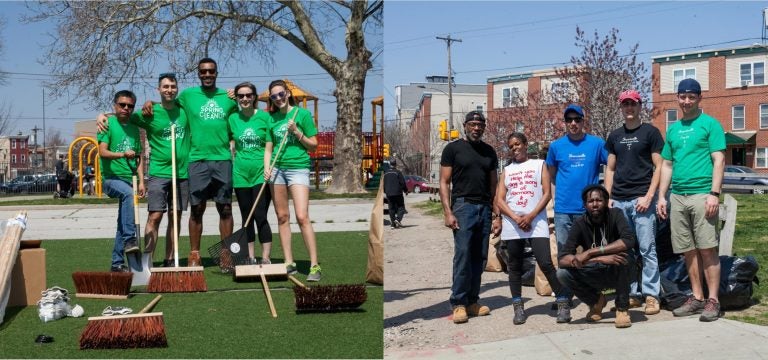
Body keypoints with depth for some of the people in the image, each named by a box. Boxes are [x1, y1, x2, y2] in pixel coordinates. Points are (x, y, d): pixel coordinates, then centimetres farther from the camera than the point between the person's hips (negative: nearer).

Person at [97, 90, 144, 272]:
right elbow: (102, 152, -12)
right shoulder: (108, 124, -1)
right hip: (111, 177, -6)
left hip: (129, 180, 6)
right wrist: (123, 154, -29)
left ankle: (117, 262, 13)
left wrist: (141, 181, 5)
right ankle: (129, 239, -36)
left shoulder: (134, 129, 15)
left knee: (123, 223, 7)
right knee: (128, 194, -37)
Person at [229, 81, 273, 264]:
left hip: (261, 172, -3)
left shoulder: (264, 117, -1)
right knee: (246, 218, 9)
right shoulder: (233, 118, 6)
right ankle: (250, 257, 17)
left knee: (260, 216, -7)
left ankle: (266, 258, -1)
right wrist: (232, 162, 5)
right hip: (241, 173, 3)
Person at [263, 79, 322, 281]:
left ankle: (314, 265, -11)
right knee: (282, 217, 6)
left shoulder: (302, 114, 0)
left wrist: (297, 133, -11)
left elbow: (313, 146, 2)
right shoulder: (272, 118, 11)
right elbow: (268, 148, 13)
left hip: (298, 167, -5)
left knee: (302, 217, -14)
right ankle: (289, 263, 13)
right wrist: (267, 167, -3)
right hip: (277, 168, 5)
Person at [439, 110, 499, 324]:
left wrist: (496, 215, 8)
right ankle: (459, 304, -5)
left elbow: (494, 185, 16)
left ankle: (472, 301, 12)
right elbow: (444, 183, -1)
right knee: (462, 256, -10)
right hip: (463, 205, -4)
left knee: (479, 258, 4)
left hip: (484, 208, 5)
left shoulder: (489, 152, 15)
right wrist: (448, 212, -12)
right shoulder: (453, 149, 2)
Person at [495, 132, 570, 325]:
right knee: (514, 267, 4)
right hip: (512, 224, 3)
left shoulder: (539, 165, 10)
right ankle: (518, 307, 10)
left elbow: (547, 194, 1)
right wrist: (516, 218, -9)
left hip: (536, 222, -3)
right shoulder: (506, 170, 16)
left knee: (546, 264, -11)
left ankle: (562, 304, -4)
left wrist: (530, 216, -11)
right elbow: (499, 200, 7)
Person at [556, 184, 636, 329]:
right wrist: (599, 259, -37)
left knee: (625, 256, -34)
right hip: (595, 276, 2)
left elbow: (629, 240, -34)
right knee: (562, 274, -23)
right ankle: (596, 300, 6)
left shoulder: (615, 215, -14)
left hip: (618, 273, -2)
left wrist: (591, 252, -36)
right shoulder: (580, 223, -12)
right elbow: (562, 259, -23)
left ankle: (622, 308, -13)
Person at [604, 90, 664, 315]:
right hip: (619, 201, 5)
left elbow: (659, 167, -1)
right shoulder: (615, 136, 16)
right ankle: (633, 294, 14)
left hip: (641, 199, -5)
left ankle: (651, 295, -1)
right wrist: (608, 197, 7)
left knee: (647, 248, -6)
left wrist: (648, 197, -10)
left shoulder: (650, 132, 3)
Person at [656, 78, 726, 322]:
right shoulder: (673, 129, 18)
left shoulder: (710, 124, 2)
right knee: (688, 251, 7)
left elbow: (719, 160, -5)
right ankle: (697, 298, 14)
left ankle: (713, 300, -2)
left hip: (702, 194, -5)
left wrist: (714, 194, -14)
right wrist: (662, 197, 13)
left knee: (707, 249, -6)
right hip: (677, 197, 5)